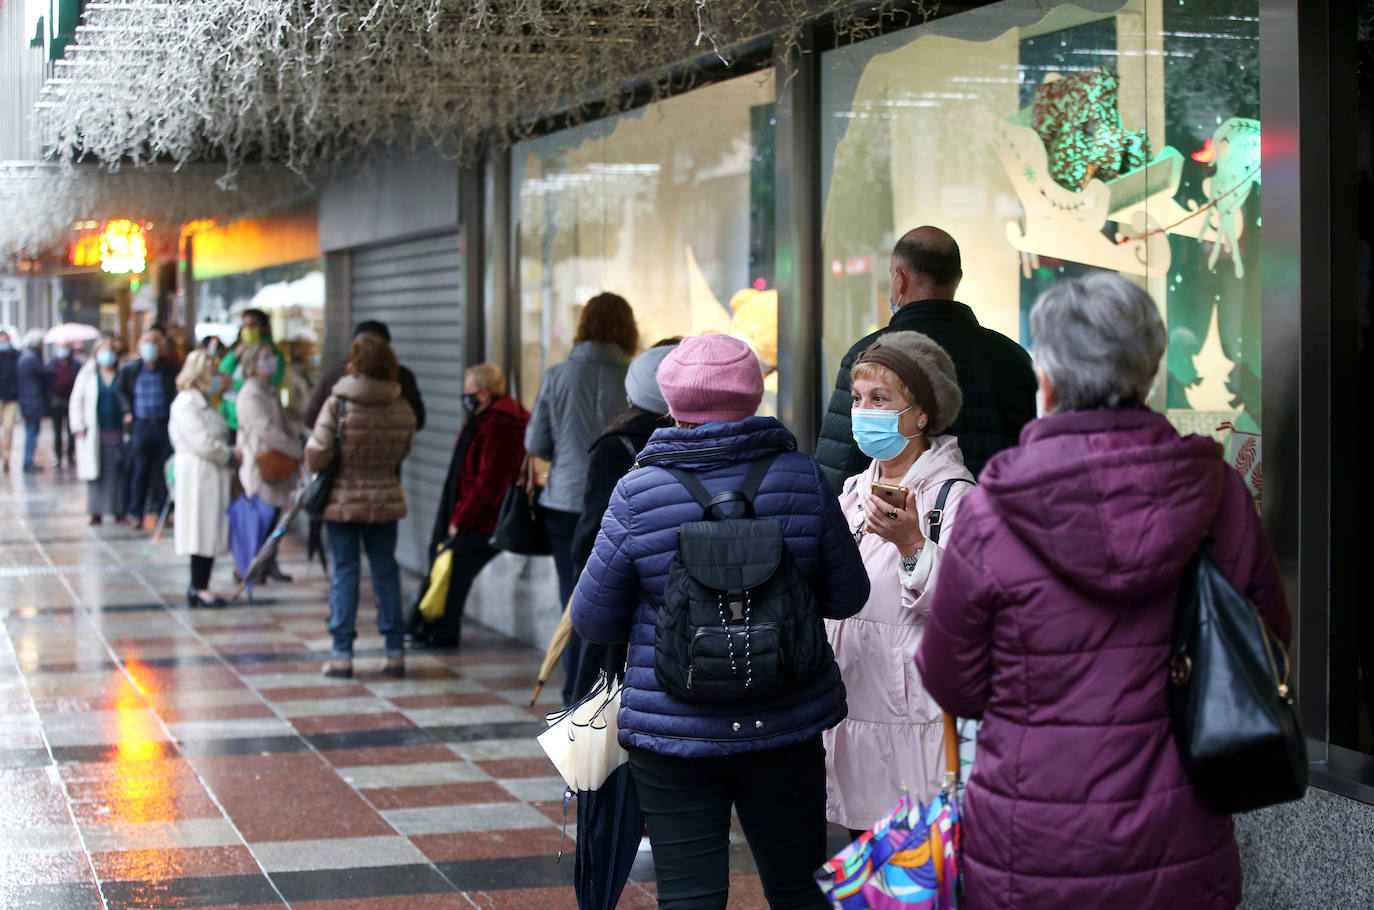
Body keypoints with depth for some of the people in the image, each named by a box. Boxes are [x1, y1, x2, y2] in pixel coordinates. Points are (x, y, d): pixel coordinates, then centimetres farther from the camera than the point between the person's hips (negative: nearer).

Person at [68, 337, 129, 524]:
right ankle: (96, 513, 4)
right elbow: (76, 401, 8)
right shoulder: (87, 374, 7)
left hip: (118, 431, 0)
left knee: (119, 472, -3)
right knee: (95, 472, 0)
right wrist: (79, 426, -1)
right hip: (94, 433, 0)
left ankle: (120, 510, 4)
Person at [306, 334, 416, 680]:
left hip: (342, 499, -3)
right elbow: (403, 453, 7)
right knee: (386, 570, 11)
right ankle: (395, 652, 12)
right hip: (386, 499, 3)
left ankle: (342, 654, 3)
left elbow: (317, 456, -16)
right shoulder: (402, 408, -3)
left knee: (344, 572, 4)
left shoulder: (337, 404, -14)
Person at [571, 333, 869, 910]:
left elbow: (594, 622, -3)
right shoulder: (802, 478, -5)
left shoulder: (637, 495, -10)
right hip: (787, 728, 2)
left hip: (673, 729, -2)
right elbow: (846, 598, 3)